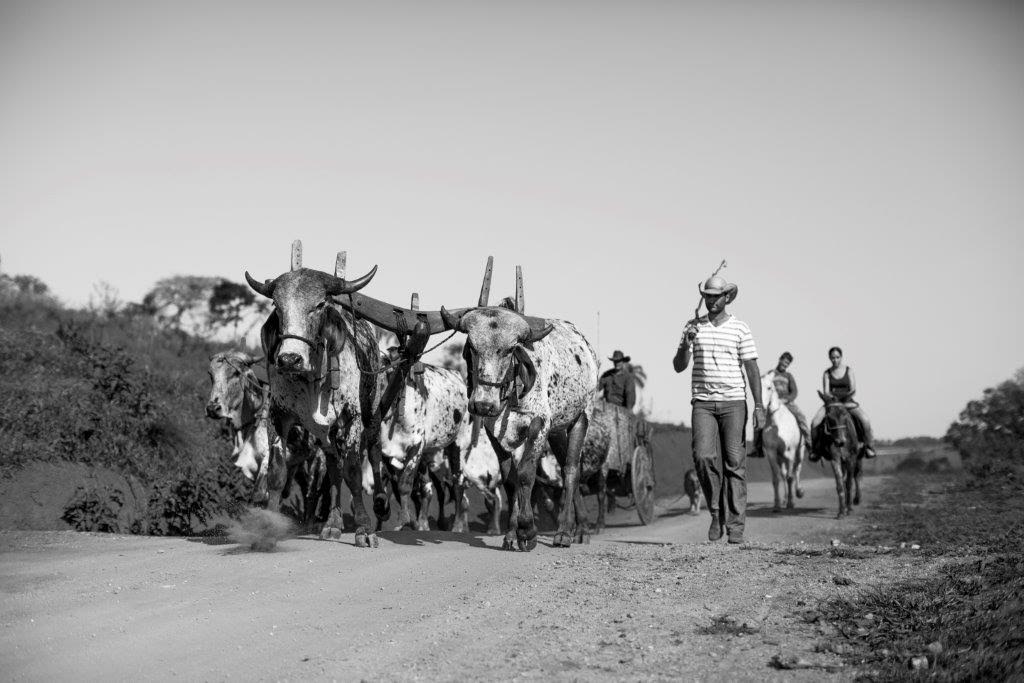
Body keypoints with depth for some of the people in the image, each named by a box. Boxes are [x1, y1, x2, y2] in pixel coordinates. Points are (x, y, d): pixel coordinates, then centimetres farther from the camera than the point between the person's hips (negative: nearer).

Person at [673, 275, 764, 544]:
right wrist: (687, 343, -14)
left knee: (734, 463, -2)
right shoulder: (693, 327, 8)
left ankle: (735, 525, 2)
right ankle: (716, 512, 4)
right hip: (702, 403, 1)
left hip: (733, 403, -1)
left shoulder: (740, 329, 2)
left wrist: (759, 406, -7)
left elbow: (752, 369, 0)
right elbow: (679, 366, 6)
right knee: (703, 456, -15)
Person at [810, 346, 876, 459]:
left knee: (865, 420, -26)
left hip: (847, 402, -1)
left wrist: (850, 393, -26)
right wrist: (828, 396, -26)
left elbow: (853, 389, -4)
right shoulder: (827, 373, 4)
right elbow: (825, 391, -3)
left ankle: (869, 446, -6)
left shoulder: (849, 370, 2)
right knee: (815, 423, -23)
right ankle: (814, 449, -6)